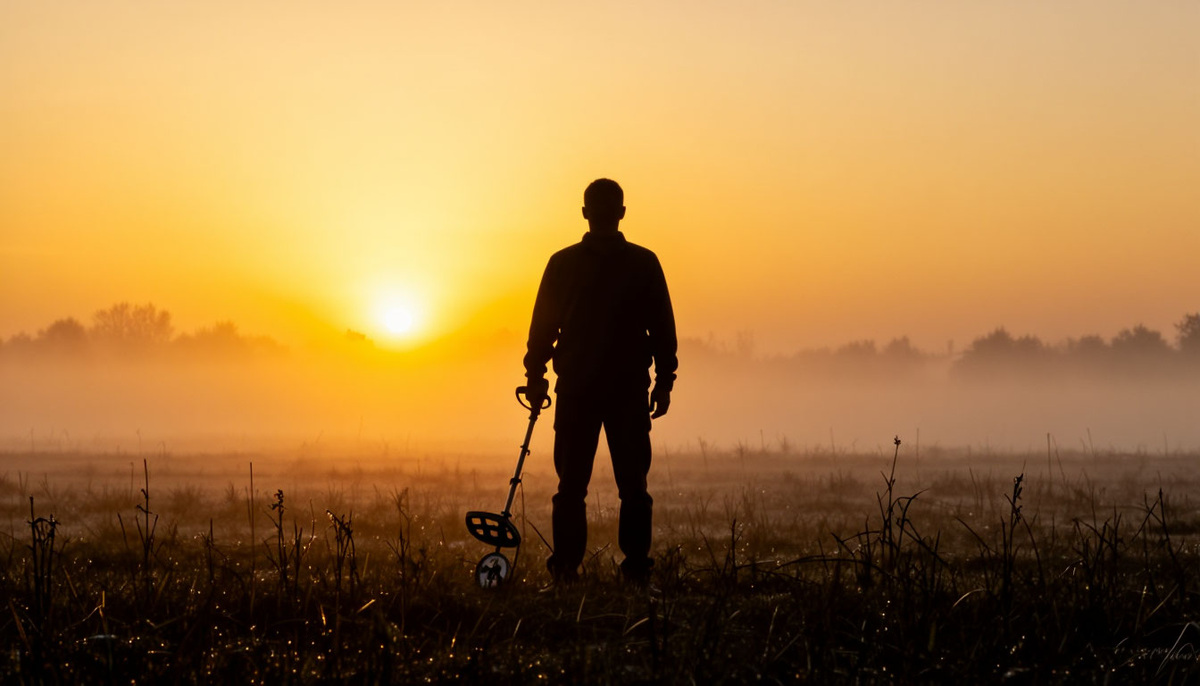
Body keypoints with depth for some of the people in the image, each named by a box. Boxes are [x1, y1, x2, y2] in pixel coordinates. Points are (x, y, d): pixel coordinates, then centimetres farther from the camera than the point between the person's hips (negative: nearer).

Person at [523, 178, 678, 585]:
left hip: (576, 389, 0)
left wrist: (535, 377, 10)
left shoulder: (563, 264, -1)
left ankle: (566, 568, 1)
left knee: (571, 484, 5)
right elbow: (664, 330, 2)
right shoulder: (644, 264, -1)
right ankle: (637, 569, 0)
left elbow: (542, 328, 2)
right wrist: (664, 382, 8)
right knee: (633, 486, 4)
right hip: (630, 390, 0)